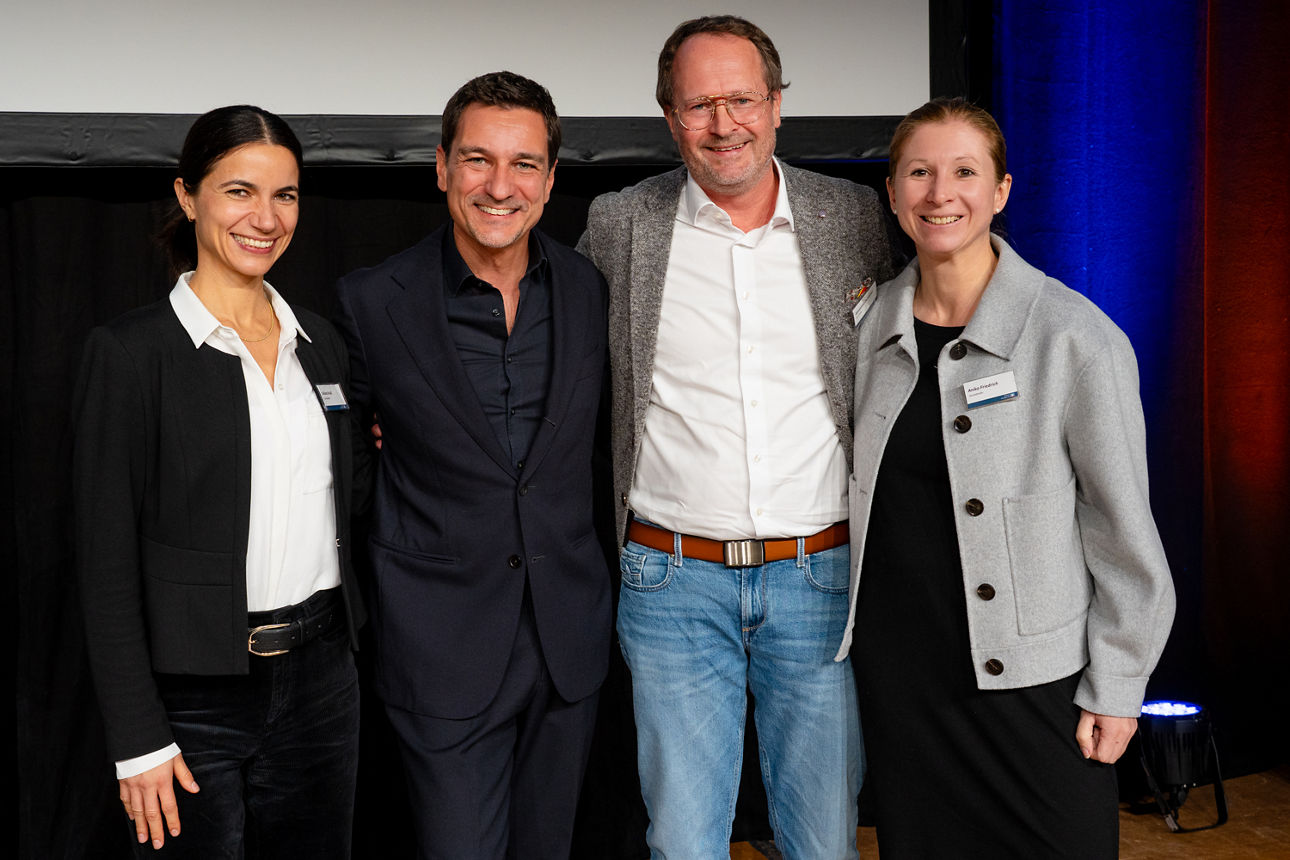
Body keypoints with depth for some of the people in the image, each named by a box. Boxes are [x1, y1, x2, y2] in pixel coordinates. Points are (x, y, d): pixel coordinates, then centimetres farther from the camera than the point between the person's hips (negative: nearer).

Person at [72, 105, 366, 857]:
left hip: (322, 680, 5)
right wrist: (138, 739, -12)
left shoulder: (320, 343, 9)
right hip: (195, 697, -5)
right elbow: (108, 559, -10)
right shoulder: (132, 351, -9)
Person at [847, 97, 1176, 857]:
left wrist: (1115, 690, -8)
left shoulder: (1075, 337, -13)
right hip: (896, 666, 4)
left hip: (1030, 675, -4)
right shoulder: (873, 324, 2)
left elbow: (1123, 529, -9)